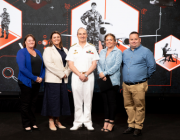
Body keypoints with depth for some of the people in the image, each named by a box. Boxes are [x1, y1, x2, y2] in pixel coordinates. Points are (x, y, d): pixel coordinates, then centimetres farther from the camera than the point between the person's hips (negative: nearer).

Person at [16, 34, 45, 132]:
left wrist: (41, 77, -6)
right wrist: (34, 78, -17)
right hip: (26, 82, -6)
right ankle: (26, 125, 12)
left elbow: (42, 66, 12)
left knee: (33, 103, 12)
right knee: (26, 104, 3)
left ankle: (33, 123, 21)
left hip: (37, 82, 6)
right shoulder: (21, 52, -6)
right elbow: (22, 68, -17)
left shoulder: (38, 52, 13)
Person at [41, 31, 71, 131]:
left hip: (63, 80, 5)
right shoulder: (48, 50, 1)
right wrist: (61, 74, -13)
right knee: (53, 100, -5)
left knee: (62, 99, 5)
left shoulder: (65, 50, 18)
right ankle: (51, 121, 4)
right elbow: (49, 64, -12)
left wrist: (66, 73, -7)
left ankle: (57, 121, 16)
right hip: (53, 79, -5)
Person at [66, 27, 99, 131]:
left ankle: (88, 122, 8)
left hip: (89, 76, 0)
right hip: (76, 76, 1)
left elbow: (94, 64, 2)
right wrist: (80, 75, -11)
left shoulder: (92, 48, 8)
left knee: (88, 100, 1)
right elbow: (71, 65, 2)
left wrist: (86, 74, -11)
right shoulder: (73, 49, 9)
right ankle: (78, 122, 9)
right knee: (77, 100, 2)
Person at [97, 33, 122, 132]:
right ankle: (106, 121, 16)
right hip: (103, 81, 5)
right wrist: (101, 74, -9)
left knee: (111, 101, -2)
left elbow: (116, 66, -12)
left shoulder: (118, 52, -2)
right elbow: (99, 64, 10)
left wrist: (105, 73, -15)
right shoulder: (102, 52, 16)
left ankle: (111, 123, 7)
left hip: (113, 81, -5)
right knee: (105, 101, 8)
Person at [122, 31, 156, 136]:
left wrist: (145, 77, 4)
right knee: (129, 106, 11)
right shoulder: (125, 52, 15)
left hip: (139, 86, -5)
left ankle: (138, 127, 9)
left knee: (139, 107, -1)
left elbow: (152, 67, -1)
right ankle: (131, 125, 22)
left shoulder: (146, 52, -2)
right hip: (126, 85, 6)